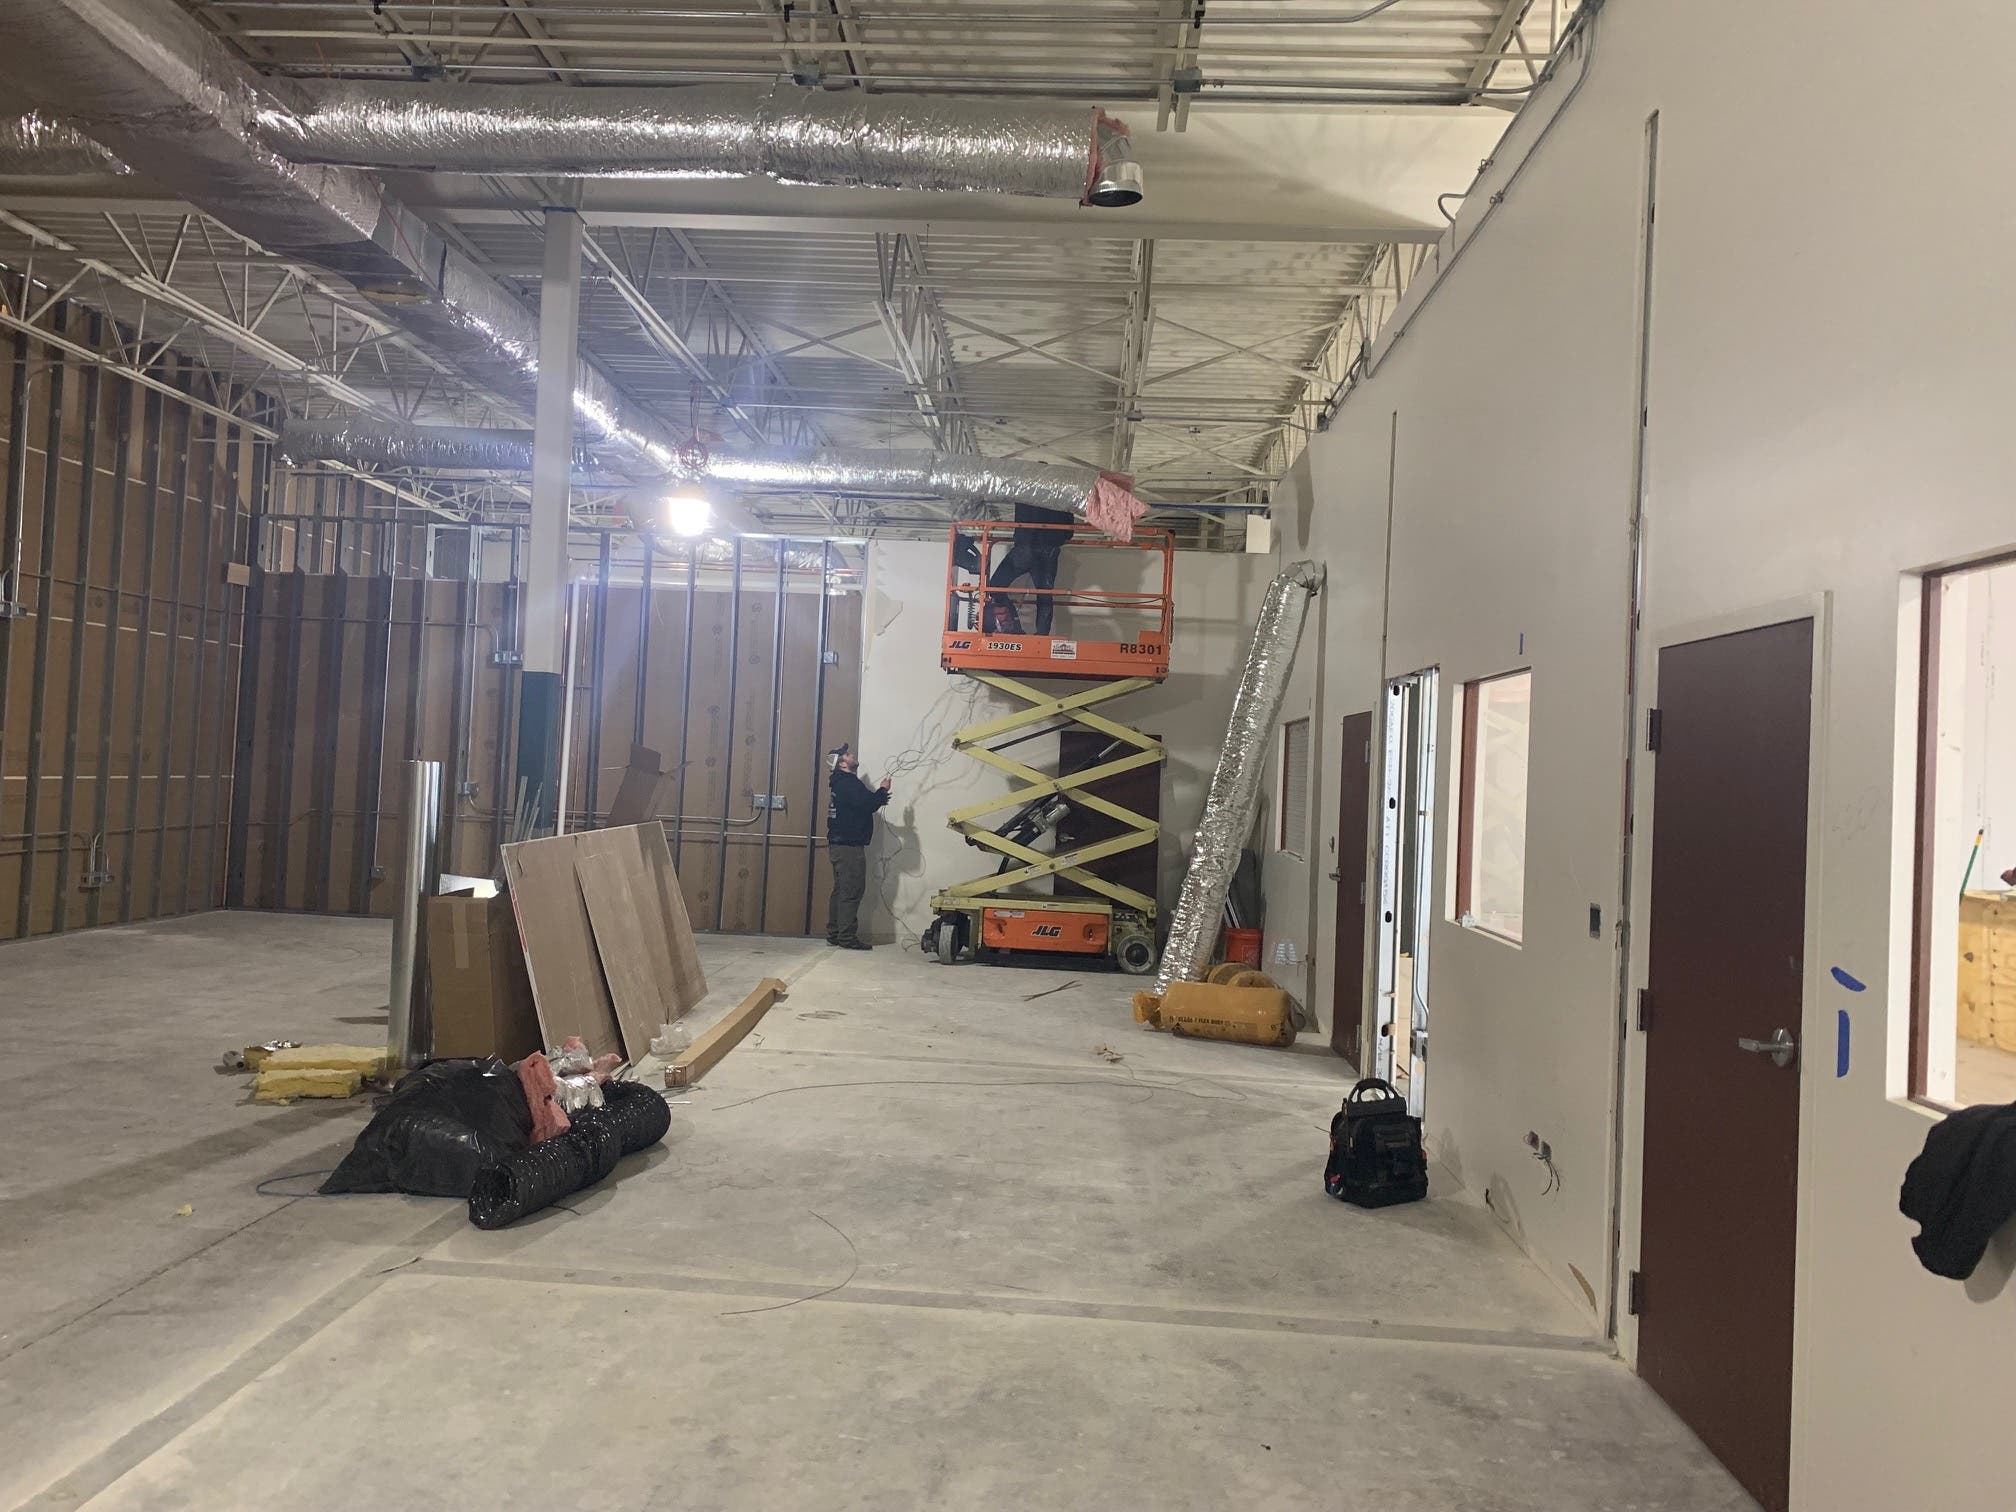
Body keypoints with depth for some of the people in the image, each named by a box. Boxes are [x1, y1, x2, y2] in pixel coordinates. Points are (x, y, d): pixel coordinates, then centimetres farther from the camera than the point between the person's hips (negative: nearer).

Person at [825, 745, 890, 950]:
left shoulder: (841, 783, 19)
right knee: (851, 891, -9)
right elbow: (868, 804, -23)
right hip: (850, 846, -11)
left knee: (841, 891, 13)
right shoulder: (849, 782, -14)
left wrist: (878, 798, 12)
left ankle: (834, 934, 17)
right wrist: (882, 790, -6)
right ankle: (847, 937, -8)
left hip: (838, 845, 11)